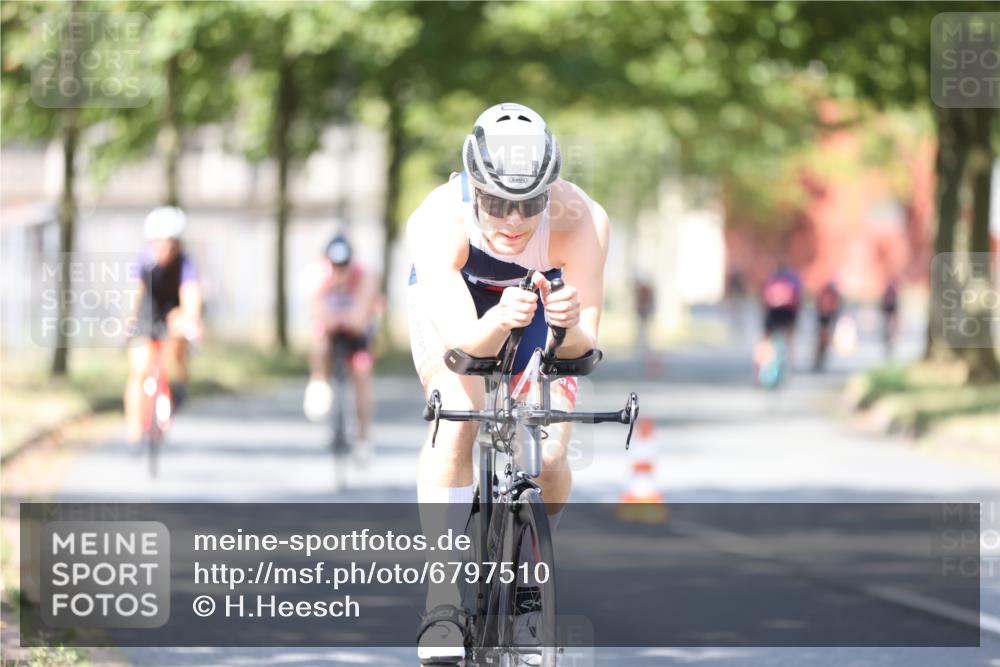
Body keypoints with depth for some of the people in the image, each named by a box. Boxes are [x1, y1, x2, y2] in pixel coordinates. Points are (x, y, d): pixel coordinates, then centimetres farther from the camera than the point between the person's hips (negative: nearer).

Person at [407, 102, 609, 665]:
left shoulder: (580, 221, -37)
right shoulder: (437, 223, -39)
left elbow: (584, 343, -37)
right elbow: (461, 340, -44)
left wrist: (570, 326, -60)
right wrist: (499, 322, -66)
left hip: (541, 301, 1)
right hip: (455, 302, -1)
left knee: (549, 457, -16)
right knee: (456, 418, -29)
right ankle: (444, 601, -26)